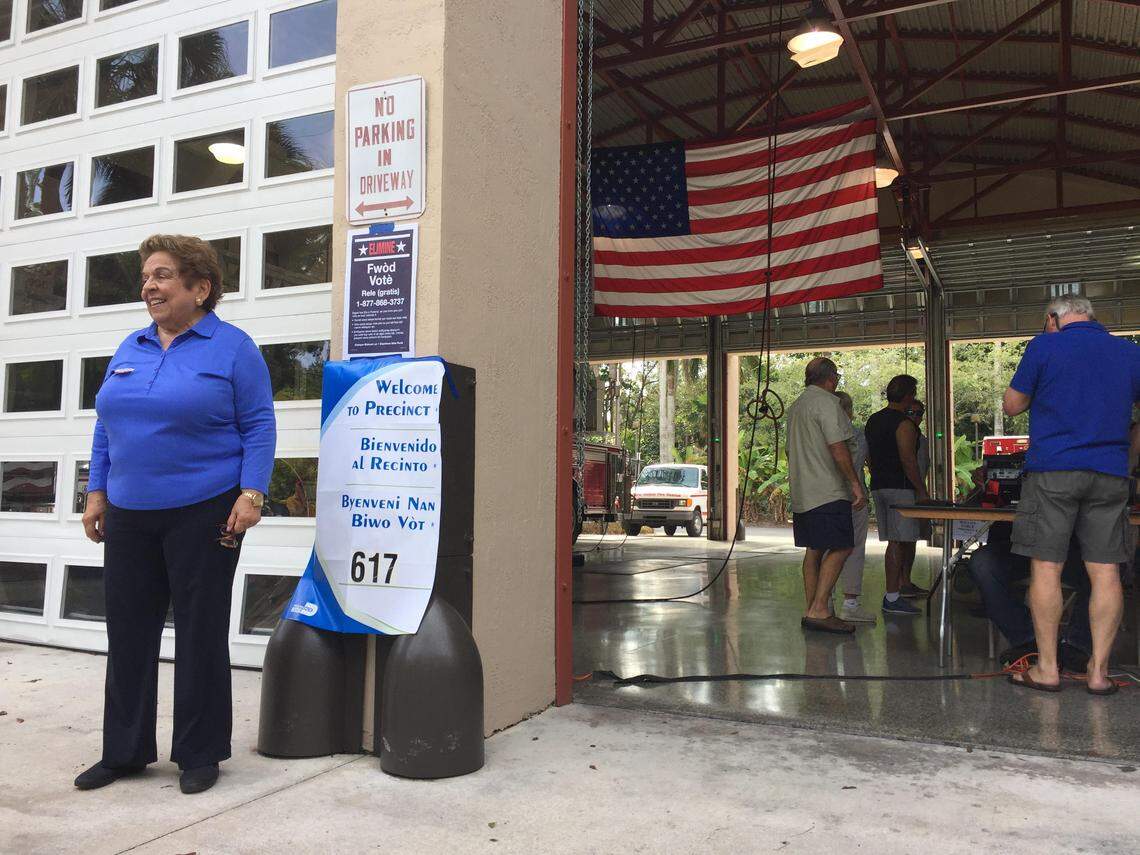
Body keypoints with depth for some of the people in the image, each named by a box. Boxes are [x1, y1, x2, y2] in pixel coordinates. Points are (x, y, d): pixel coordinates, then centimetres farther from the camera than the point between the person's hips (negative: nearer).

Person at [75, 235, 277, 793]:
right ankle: (124, 751, 26)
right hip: (129, 516, 6)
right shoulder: (130, 349, 12)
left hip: (204, 514, -6)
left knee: (200, 633, 4)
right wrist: (96, 492, 11)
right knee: (128, 632, 11)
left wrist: (250, 495, -17)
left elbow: (259, 428, -8)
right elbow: (106, 428, 16)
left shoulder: (232, 347, -5)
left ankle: (199, 755, 18)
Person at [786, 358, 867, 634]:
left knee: (813, 550, 10)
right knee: (839, 548, -8)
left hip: (802, 493, 9)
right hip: (828, 492, -9)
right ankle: (819, 611, -13)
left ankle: (812, 611, 10)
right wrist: (855, 484, -13)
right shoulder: (826, 402, -10)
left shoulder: (795, 407, 19)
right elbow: (838, 448, -17)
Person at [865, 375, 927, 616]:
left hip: (878, 486, 9)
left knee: (909, 536, 19)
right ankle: (891, 598, -8)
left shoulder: (873, 421, 15)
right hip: (900, 488, -9)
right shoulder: (904, 424, -12)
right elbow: (908, 461, -18)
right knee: (898, 541, -8)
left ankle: (904, 584, 26)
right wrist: (922, 491, -13)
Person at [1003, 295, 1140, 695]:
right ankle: (1099, 670, 9)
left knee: (1046, 567, 1)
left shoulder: (1044, 346, -1)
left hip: (1052, 471, -4)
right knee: (1105, 571, 5)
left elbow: (1011, 406, 4)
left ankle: (1047, 669, 4)